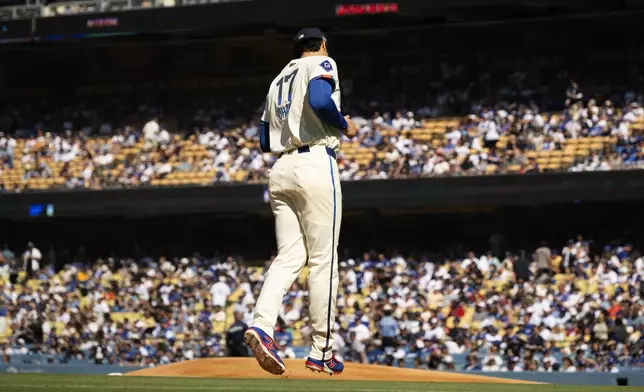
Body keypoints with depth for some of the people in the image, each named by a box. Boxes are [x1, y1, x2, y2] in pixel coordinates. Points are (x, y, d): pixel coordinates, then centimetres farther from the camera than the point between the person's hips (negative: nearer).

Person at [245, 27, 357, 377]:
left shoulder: (278, 81, 24)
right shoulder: (322, 65, 2)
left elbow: (264, 141, 22)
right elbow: (320, 101, -20)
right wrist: (344, 126, -4)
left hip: (280, 171, 7)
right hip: (315, 163, -7)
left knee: (289, 257, 2)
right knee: (323, 259, -2)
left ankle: (261, 325, -24)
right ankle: (321, 351, -1)